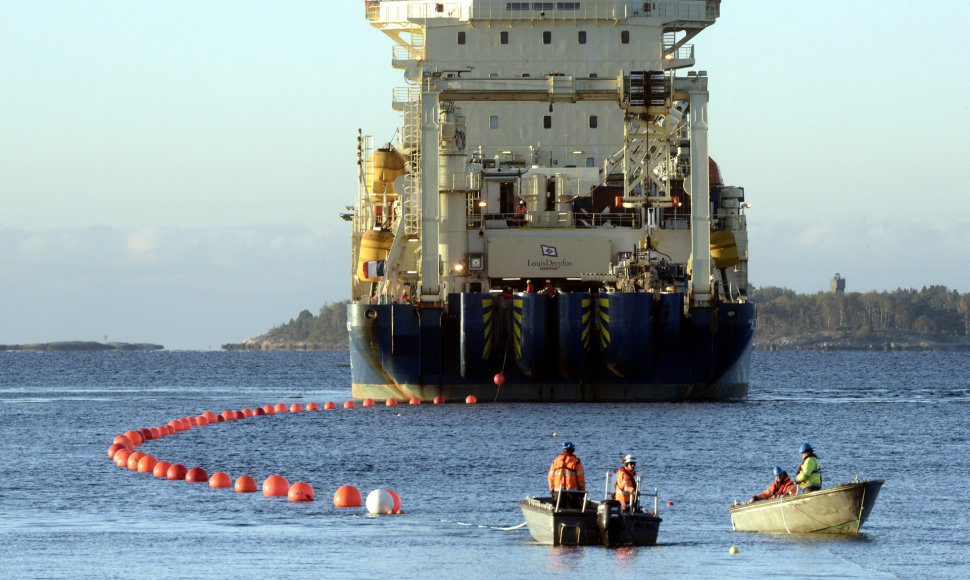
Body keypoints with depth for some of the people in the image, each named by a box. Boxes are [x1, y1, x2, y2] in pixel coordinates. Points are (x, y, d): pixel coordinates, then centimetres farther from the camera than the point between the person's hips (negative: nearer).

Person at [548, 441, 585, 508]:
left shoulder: (556, 461, 5)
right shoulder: (576, 462, -6)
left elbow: (551, 477, 7)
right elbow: (581, 477, -5)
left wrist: (552, 490, 16)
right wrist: (582, 491, 5)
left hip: (558, 491, 3)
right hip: (573, 491, -3)